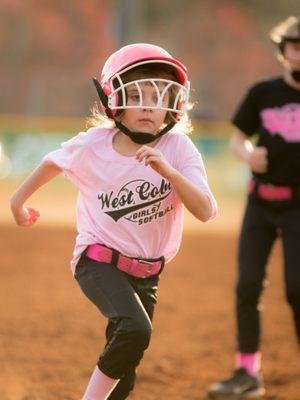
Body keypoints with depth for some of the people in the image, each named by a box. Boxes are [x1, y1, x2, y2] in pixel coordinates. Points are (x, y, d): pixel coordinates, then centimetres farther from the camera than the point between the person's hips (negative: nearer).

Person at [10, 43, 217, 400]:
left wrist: (167, 170, -36)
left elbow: (205, 211, -23)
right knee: (136, 329, -29)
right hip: (99, 261, -3)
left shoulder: (178, 147, -13)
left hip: (146, 273, 3)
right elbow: (54, 161, 9)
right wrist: (19, 198, 22)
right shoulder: (92, 146, -13)